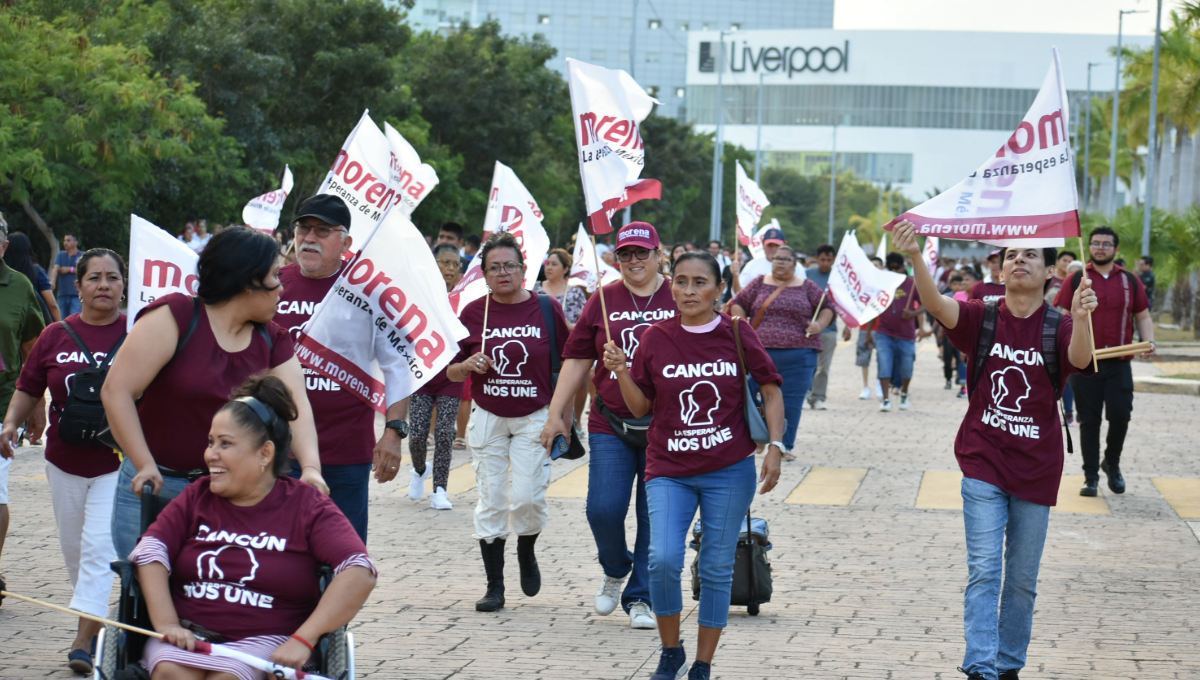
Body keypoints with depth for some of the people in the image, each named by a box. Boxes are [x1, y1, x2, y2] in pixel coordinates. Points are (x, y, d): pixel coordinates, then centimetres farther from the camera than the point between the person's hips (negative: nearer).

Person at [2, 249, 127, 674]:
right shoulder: (55, 336, 3)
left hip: (118, 463, -4)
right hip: (64, 460, 4)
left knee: (99, 547, -12)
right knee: (73, 549, 13)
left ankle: (84, 641, -11)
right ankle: (94, 618, 32)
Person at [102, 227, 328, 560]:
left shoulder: (272, 340, 8)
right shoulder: (175, 316, -10)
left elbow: (295, 403, -6)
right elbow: (116, 390, -14)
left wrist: (310, 467, -24)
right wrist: (145, 465, -18)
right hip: (155, 488, -4)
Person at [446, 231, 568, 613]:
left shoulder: (547, 309, -3)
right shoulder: (473, 313, -1)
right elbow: (451, 372, 5)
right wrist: (468, 365, -17)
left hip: (535, 417, -1)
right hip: (488, 417, 1)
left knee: (528, 497, -8)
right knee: (491, 501, 0)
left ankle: (526, 552, 25)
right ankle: (494, 587, 9)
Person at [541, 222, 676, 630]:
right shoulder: (603, 301, 7)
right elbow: (577, 359, 10)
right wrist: (556, 413, 7)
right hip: (610, 424, 1)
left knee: (655, 517, 2)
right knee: (603, 509, -6)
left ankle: (640, 596, 15)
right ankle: (615, 570, 23)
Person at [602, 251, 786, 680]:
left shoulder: (737, 334, -2)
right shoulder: (656, 339, 0)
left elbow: (771, 390, 4)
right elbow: (640, 408, 4)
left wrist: (775, 446, -6)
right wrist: (621, 372, -12)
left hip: (729, 471, 0)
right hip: (669, 471, 0)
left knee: (717, 570, 5)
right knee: (663, 560, -16)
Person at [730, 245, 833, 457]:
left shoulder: (807, 287, 10)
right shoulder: (760, 283, 12)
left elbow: (827, 307, 13)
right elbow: (738, 304, 14)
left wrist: (820, 324, -6)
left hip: (798, 354, -1)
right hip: (761, 352, 1)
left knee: (792, 401, -2)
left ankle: (786, 445, 6)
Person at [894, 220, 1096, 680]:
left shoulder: (1059, 327, -5)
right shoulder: (982, 319, -4)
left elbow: (1080, 359, -26)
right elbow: (937, 304, -22)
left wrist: (1080, 320, -49)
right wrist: (915, 256, -41)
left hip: (1035, 470, 1)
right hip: (984, 464, -1)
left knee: (1023, 580, 11)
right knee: (984, 570, -10)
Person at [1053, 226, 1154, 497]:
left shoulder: (1130, 281, 9)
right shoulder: (1076, 280, 3)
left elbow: (1143, 316, 13)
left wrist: (1149, 341, -5)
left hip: (1119, 363, 1)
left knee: (1120, 416, -5)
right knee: (1089, 421, 2)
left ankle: (1112, 463, 21)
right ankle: (1091, 476, 12)